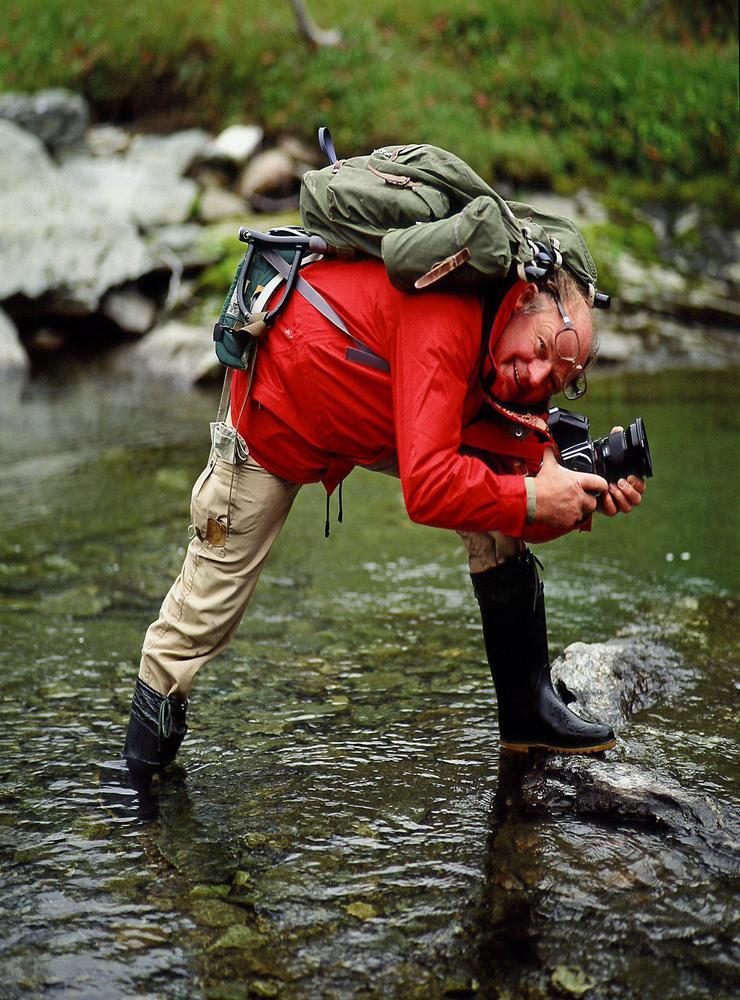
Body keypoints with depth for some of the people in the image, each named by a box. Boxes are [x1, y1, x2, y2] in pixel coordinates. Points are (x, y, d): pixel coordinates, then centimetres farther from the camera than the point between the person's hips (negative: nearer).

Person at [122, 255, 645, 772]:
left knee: (499, 528, -10)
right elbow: (427, 487, -45)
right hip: (276, 417, -6)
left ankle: (529, 710, 0)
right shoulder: (449, 319, -39)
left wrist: (587, 497, -30)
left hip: (375, 418, 7)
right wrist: (532, 497, -38)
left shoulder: (514, 377, -13)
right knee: (211, 599, 5)